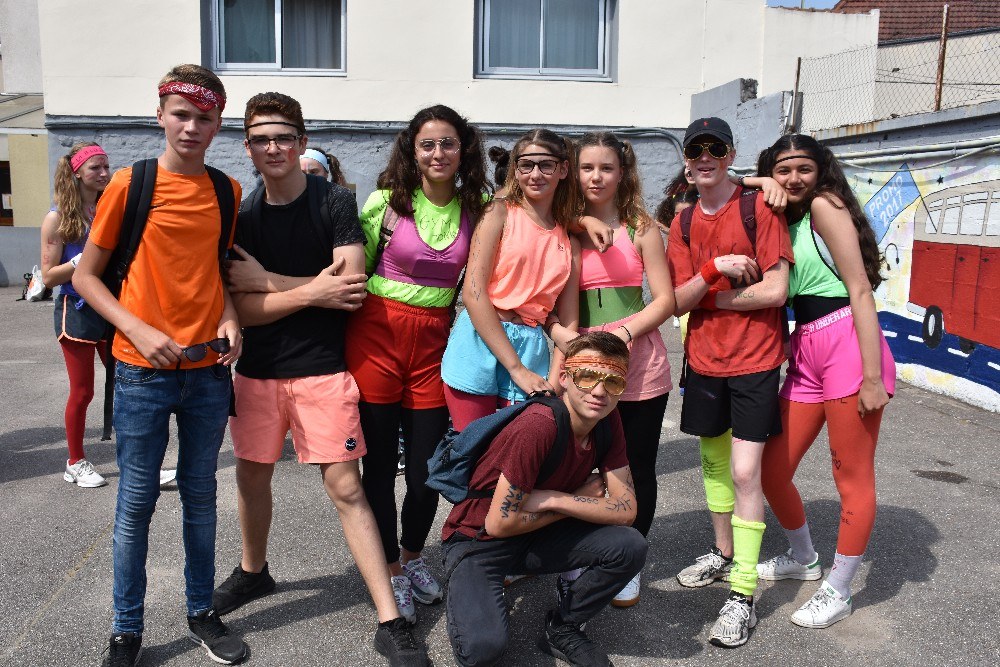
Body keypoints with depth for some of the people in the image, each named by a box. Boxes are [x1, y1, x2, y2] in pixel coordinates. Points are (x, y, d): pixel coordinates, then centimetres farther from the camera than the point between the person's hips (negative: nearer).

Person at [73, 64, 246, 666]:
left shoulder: (226, 191, 6)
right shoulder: (130, 184, -4)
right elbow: (85, 275, -1)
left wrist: (230, 319, -3)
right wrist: (140, 332, -14)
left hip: (208, 369, 3)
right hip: (144, 371, -3)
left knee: (201, 494, 13)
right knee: (137, 502, 5)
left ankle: (203, 613, 28)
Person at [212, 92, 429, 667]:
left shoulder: (336, 202, -6)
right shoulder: (240, 216, 3)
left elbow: (351, 287, -17)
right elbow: (243, 309, -4)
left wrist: (266, 281, -12)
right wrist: (311, 292, -17)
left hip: (322, 369, -4)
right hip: (257, 371, 4)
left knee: (346, 488, -6)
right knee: (252, 476, 17)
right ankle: (253, 572, 45)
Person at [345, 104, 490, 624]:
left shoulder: (478, 209, 3)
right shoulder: (386, 201, -2)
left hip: (435, 341, 2)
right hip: (377, 335, -2)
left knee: (428, 466, 7)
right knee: (380, 461, 6)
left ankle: (412, 556, 35)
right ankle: (391, 573, 24)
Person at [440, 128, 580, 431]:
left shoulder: (570, 242, 11)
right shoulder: (500, 213, 0)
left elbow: (567, 324, 9)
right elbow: (473, 293, -10)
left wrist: (553, 384, -6)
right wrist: (517, 369, -12)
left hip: (531, 347, 3)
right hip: (480, 343, -3)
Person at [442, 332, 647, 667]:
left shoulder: (608, 422, -9)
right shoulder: (538, 426, -30)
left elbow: (626, 510, -10)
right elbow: (499, 524, -25)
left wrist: (553, 499, -22)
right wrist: (580, 501, -13)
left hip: (537, 536, 6)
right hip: (478, 540, -5)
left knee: (631, 547, -16)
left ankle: (562, 628, 5)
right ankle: (462, 592, 6)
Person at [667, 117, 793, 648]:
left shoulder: (759, 207, -8)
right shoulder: (683, 225, 6)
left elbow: (775, 290, -15)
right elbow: (679, 301, -3)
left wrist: (712, 298, -8)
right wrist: (714, 269, -19)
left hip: (753, 360, -5)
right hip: (704, 359, 5)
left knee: (744, 473, -8)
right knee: (713, 460, 17)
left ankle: (743, 595, 1)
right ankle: (724, 552, 38)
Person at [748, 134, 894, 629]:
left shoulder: (825, 206, -6)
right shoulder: (781, 221, 16)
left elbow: (860, 290, -11)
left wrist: (872, 376, -17)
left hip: (847, 345, -8)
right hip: (805, 354, 8)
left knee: (853, 478, 4)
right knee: (771, 470, 11)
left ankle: (838, 591, 19)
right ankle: (803, 558, 36)